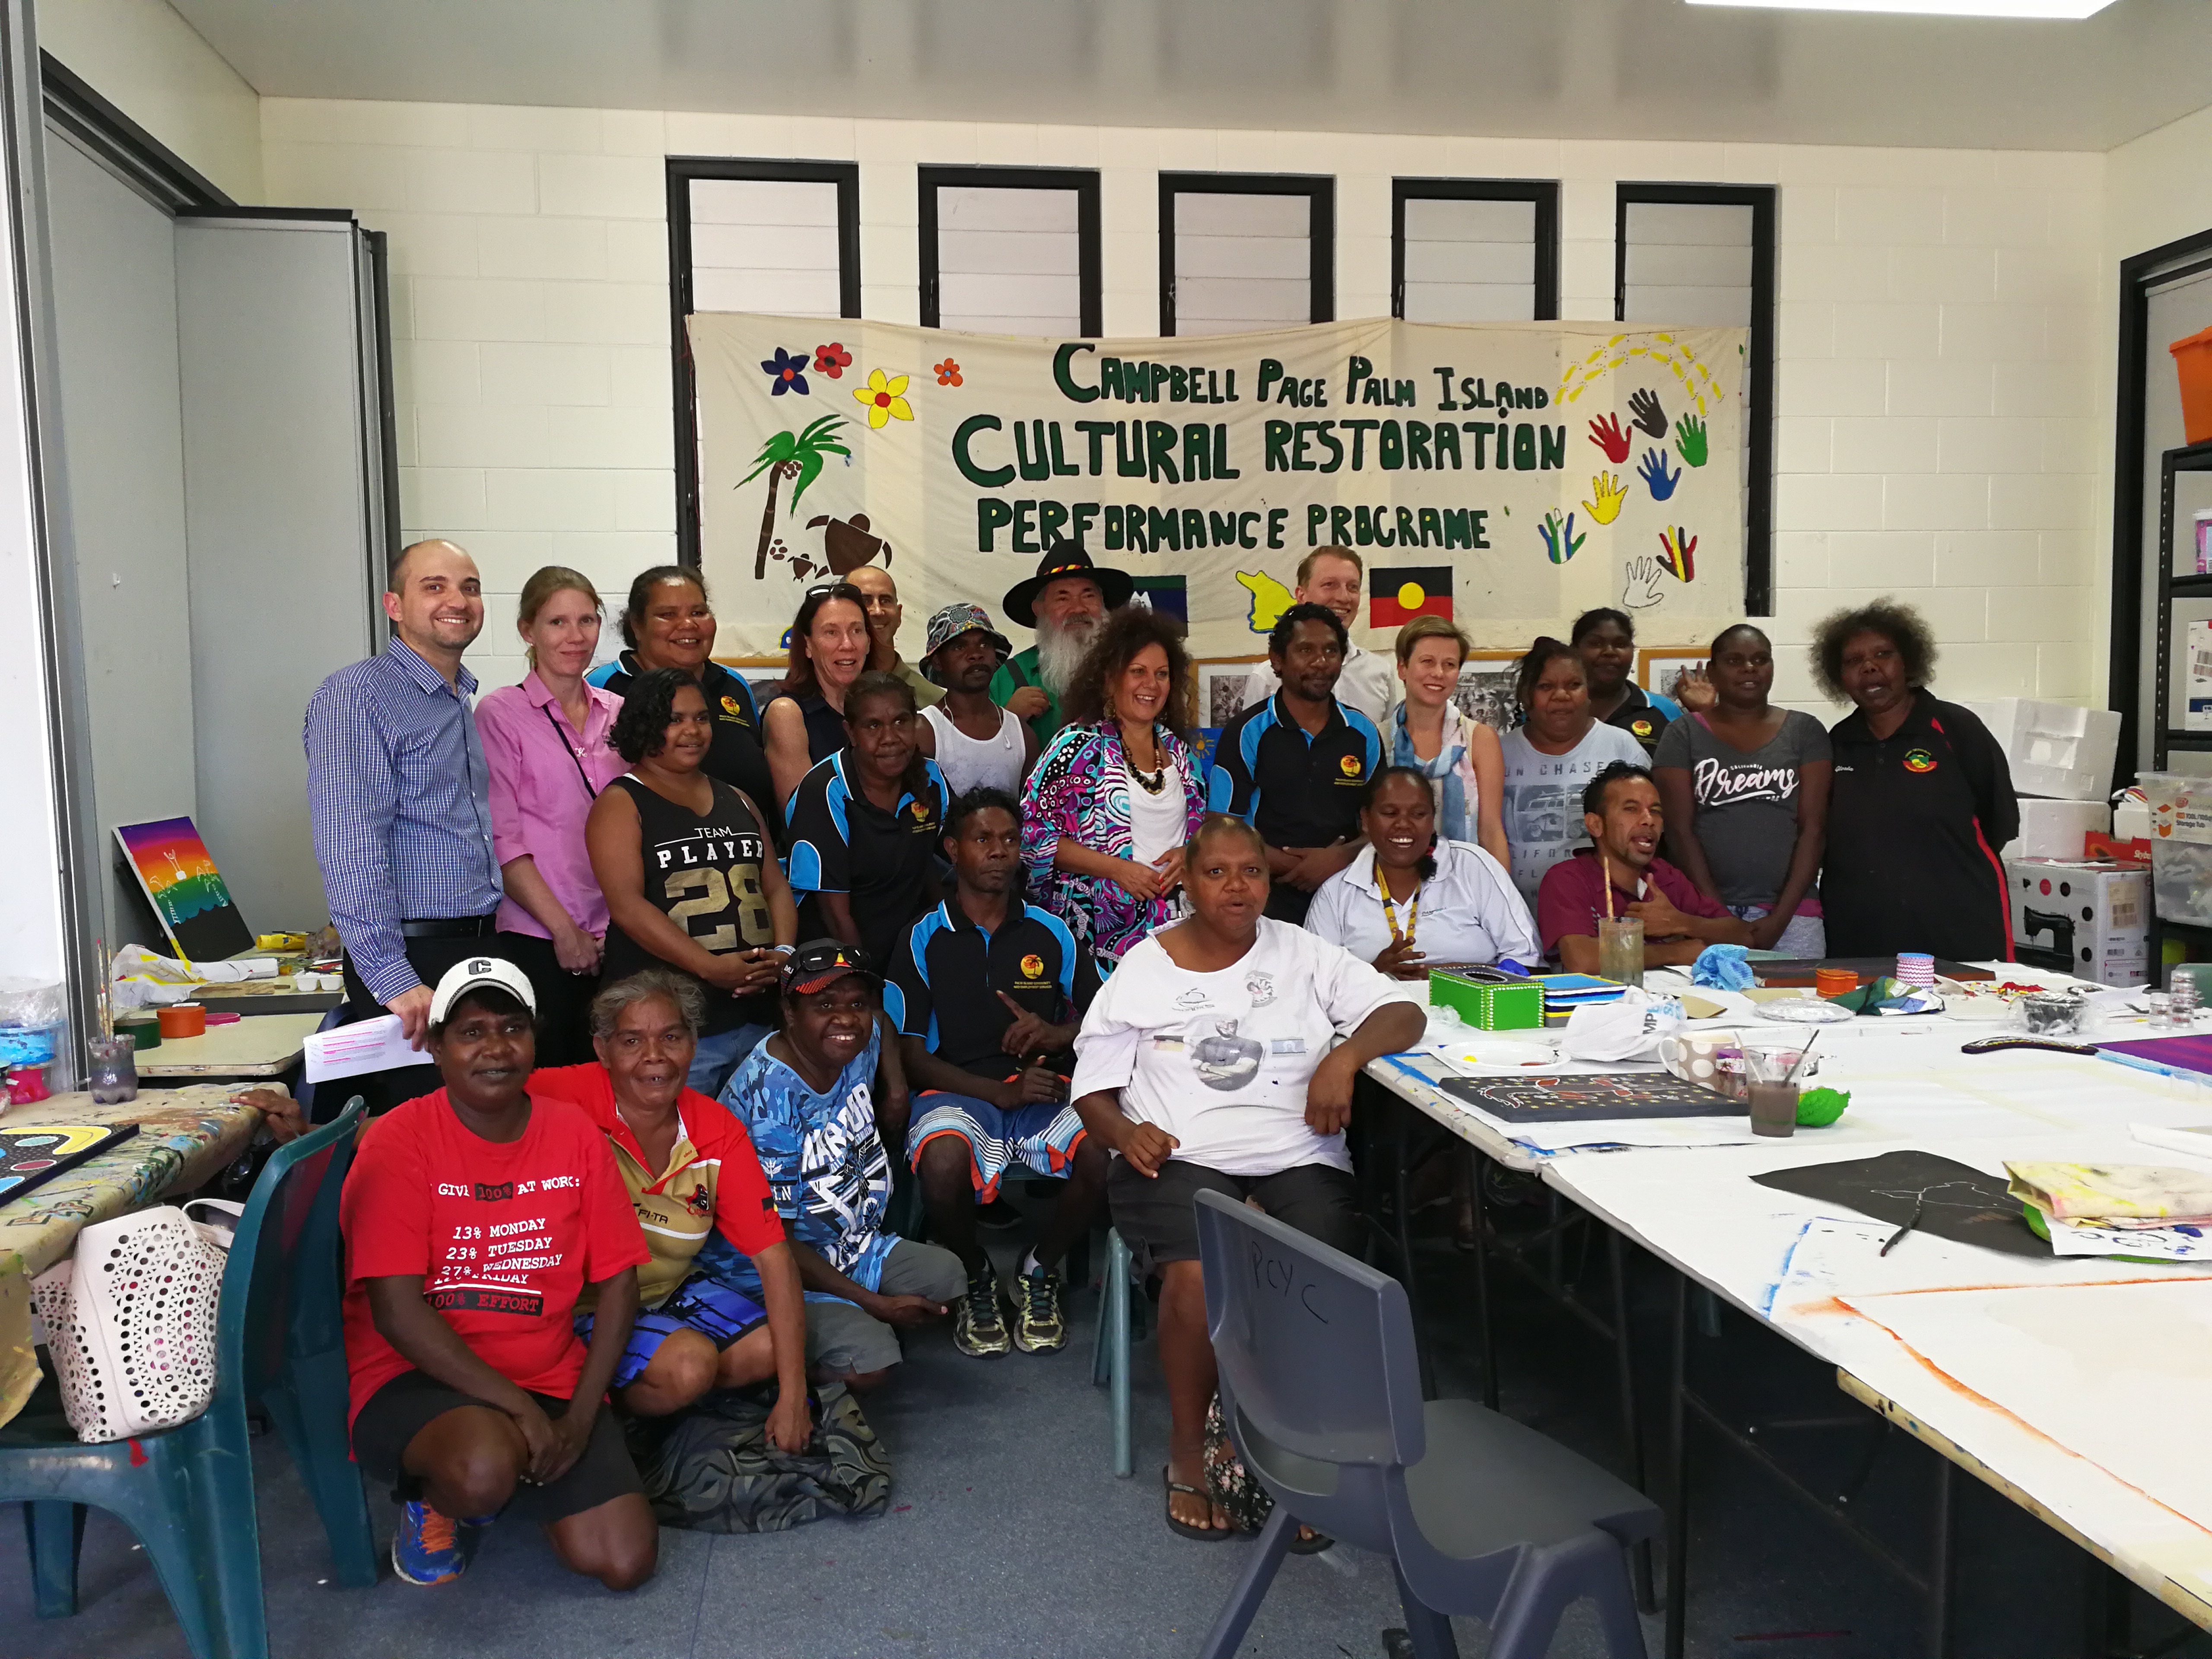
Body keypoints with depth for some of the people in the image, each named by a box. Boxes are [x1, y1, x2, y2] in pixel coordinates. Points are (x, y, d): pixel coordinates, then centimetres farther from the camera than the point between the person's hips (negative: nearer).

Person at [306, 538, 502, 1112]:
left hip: (480, 948, 8)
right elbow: (351, 849, -19)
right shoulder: (355, 697, -10)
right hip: (412, 957, -8)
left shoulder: (461, 700, 17)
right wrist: (392, 978, -26)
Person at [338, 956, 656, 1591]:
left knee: (624, 1562, -9)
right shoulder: (398, 1143, -10)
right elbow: (397, 1311, -16)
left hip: (551, 1378, 4)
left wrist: (579, 1417, -9)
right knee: (484, 1470, -36)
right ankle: (438, 1501, 2)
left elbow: (618, 1282, 2)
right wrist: (518, 1407, -20)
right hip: (415, 1376, -3)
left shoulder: (574, 1134, 1)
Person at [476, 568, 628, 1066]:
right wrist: (564, 928, -10)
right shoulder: (500, 713, -1)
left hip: (617, 935, 4)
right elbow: (502, 839, -6)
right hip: (540, 939, -4)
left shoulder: (619, 712, 11)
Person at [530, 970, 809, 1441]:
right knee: (689, 1363, -26)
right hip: (584, 1306, -5)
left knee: (769, 1349, -13)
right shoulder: (570, 1098, -21)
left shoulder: (717, 1131, -10)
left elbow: (773, 1255, -12)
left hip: (673, 1288, 5)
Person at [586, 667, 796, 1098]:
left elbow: (776, 887, 16)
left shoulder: (737, 801, 18)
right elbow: (626, 905, -13)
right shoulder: (621, 803, -1)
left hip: (757, 1013, 6)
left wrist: (783, 954, -5)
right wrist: (712, 968, -20)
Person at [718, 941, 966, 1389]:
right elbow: (775, 1241, -22)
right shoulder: (768, 1099, -27)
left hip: (856, 1246, 8)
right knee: (869, 1363, -27)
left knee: (947, 1277, -10)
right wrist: (875, 1303, -20)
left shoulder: (860, 1045, -7)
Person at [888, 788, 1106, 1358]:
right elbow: (909, 1052, 0)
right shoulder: (924, 940, 6)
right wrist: (998, 1092, -12)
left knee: (1104, 1154, -30)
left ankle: (1039, 1272, 1)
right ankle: (975, 1280, -1)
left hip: (1045, 1089, 2)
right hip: (957, 1093, -2)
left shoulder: (1051, 933, 12)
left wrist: (1057, 1035, -9)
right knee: (944, 1165, -36)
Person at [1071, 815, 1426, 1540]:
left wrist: (1346, 1053, -13)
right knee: (1197, 1276, -31)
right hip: (1179, 1156, -1)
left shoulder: (1303, 956, 13)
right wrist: (1123, 1132, -11)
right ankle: (1190, 1448, -7)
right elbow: (1091, 1086, 11)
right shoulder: (1143, 969, 12)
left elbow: (1403, 1012, 7)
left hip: (1299, 1155, 1)